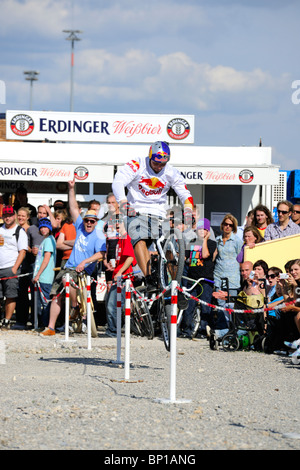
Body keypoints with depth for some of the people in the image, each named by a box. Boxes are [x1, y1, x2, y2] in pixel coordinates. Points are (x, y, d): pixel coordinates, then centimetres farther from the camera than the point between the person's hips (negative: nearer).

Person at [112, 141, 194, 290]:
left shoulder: (171, 173, 1)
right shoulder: (136, 166, -9)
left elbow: (185, 195, 5)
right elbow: (118, 182, -19)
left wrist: (188, 211, -16)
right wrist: (123, 202, -36)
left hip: (158, 215, 3)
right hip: (136, 211, -3)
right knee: (140, 241, -27)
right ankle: (148, 278, -38)